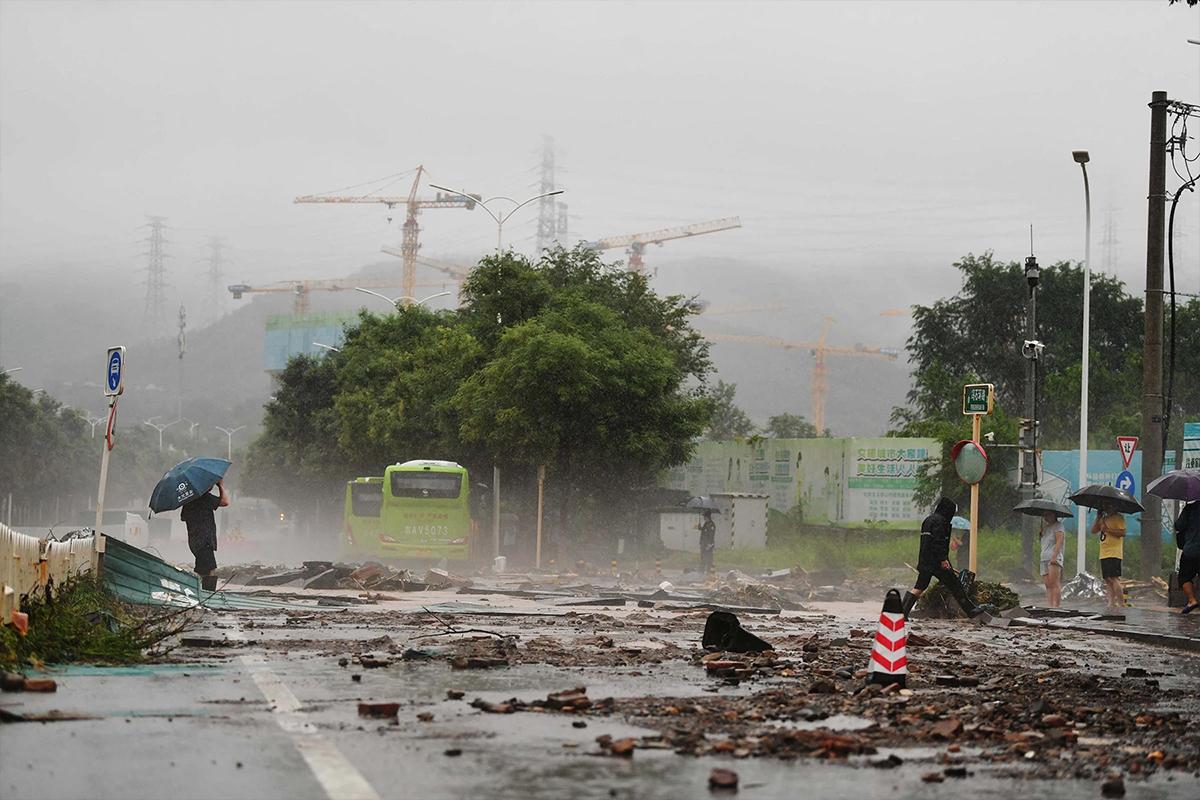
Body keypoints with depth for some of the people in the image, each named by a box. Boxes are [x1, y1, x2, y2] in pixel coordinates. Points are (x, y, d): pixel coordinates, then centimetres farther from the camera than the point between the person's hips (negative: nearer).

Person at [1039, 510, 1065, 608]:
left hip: (1054, 558, -8)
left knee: (1054, 584, -16)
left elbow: (1059, 541, -10)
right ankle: (1049, 605, -3)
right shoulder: (1046, 527, 24)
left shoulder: (1058, 526, 1)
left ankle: (1056, 605, -23)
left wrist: (1054, 556, -22)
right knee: (1048, 584, 0)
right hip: (1044, 558, 8)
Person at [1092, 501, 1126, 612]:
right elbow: (1094, 530, 13)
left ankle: (1121, 603, -16)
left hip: (1114, 553, -8)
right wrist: (1098, 517, 5)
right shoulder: (1104, 519, 21)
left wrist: (1108, 529, -17)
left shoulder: (1119, 518, -3)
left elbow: (1122, 532, -15)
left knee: (1113, 578, -15)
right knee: (1107, 580, 6)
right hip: (1104, 554, 8)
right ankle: (1112, 603, 8)